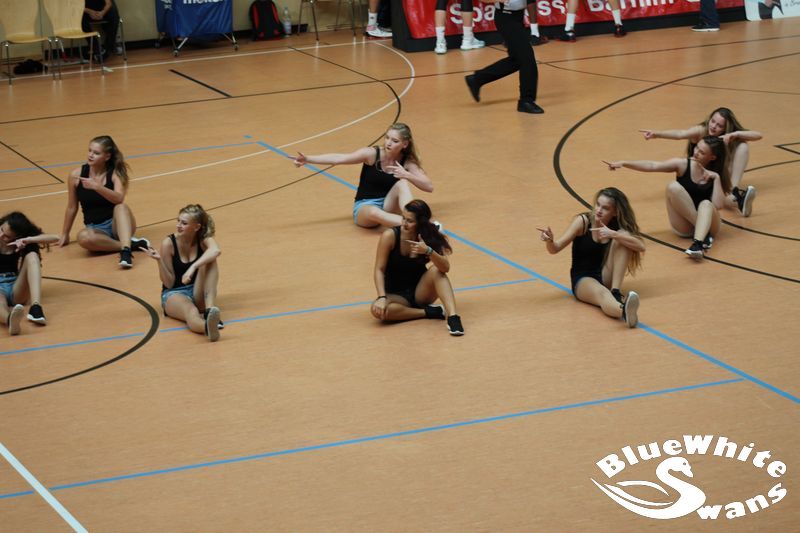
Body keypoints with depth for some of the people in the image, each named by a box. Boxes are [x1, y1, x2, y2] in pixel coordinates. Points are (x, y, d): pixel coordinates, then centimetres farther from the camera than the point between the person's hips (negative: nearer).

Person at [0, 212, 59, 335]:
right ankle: (10, 319, -79)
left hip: (16, 289, 3)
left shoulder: (21, 241, 4)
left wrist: (27, 240, -20)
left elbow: (55, 238, -7)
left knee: (32, 255, -23)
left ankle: (36, 308, -45)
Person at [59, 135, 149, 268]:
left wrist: (96, 187, -43)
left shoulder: (116, 173, -10)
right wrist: (65, 235, 17)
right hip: (96, 229, 1)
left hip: (118, 224, -1)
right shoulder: (76, 175, -4)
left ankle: (125, 250, -52)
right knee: (83, 237, -35)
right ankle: (130, 244, -26)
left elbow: (119, 199, -29)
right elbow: (72, 208, 9)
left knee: (121, 207, -35)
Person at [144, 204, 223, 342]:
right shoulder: (169, 243, -9)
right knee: (190, 311, -39)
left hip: (198, 292, 3)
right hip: (174, 294, -3)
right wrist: (159, 260, -23)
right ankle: (207, 326, -76)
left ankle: (210, 310, -39)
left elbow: (216, 251, -34)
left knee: (209, 260, -25)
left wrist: (193, 267, -47)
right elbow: (168, 283, -8)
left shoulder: (204, 239, -6)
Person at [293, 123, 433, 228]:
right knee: (374, 212, -41)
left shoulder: (407, 162, -5)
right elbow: (339, 158, -19)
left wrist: (407, 175, -27)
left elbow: (429, 187, -10)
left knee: (402, 183, -28)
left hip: (388, 205, 2)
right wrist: (307, 159, -30)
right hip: (365, 207, -2)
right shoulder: (372, 154, -11)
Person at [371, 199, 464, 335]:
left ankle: (452, 316, -40)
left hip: (420, 292, 1)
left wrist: (428, 251, -41)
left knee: (437, 271, -28)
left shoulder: (430, 237, -11)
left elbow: (445, 268, -23)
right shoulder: (390, 236, -16)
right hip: (397, 294, -1)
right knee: (377, 309, -34)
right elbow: (379, 270, -16)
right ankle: (429, 312, -23)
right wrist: (382, 297, -31)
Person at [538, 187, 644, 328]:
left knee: (621, 240, -20)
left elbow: (641, 247, -17)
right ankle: (623, 311, -75)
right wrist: (549, 240, -34)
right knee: (601, 292, -40)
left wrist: (613, 234, -30)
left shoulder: (618, 227, -2)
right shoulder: (583, 221, -8)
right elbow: (555, 248, -10)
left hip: (606, 278, 3)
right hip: (583, 279, -3)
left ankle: (615, 291, -27)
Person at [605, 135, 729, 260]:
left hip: (709, 224, -1)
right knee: (673, 187, -24)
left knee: (706, 204, -34)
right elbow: (652, 166, -14)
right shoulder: (683, 165, -3)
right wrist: (624, 163, -26)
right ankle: (704, 234, -25)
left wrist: (716, 178, -20)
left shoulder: (716, 174, -4)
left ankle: (698, 243, -56)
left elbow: (718, 205, -16)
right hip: (684, 227, 1)